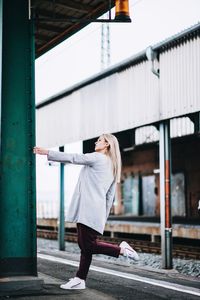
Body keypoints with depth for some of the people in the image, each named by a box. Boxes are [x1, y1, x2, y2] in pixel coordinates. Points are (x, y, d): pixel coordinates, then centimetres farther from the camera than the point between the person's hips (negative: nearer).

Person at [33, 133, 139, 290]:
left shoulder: (98, 158, -4)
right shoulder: (112, 166, 22)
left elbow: (72, 158, -5)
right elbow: (110, 196, 21)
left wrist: (47, 152, 1)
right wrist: (103, 218, 23)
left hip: (89, 210, -9)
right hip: (96, 212, 9)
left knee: (88, 245, -10)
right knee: (84, 245, 7)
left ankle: (121, 249, -6)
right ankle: (80, 280, 7)